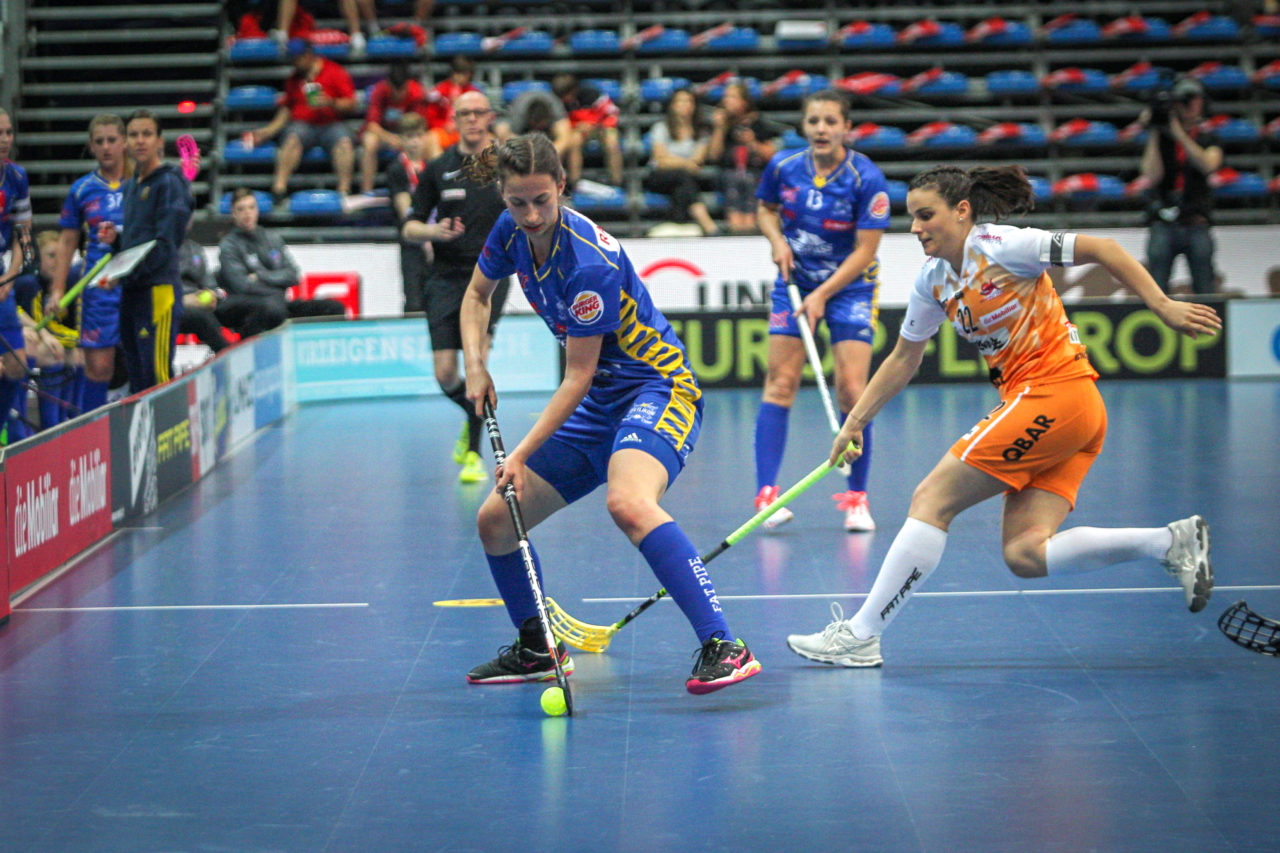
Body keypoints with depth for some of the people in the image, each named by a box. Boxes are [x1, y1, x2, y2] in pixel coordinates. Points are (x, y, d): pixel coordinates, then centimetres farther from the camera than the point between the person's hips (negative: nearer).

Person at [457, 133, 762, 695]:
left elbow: (577, 378, -19)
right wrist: (475, 365, 1)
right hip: (599, 405, 9)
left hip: (658, 391, -9)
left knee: (627, 503, -38)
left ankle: (724, 649, -41)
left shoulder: (589, 264, -25)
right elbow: (477, 296, 18)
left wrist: (522, 456, -20)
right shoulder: (511, 232, -3)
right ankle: (537, 649, 29)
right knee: (495, 521, 7)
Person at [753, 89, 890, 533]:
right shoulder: (783, 166, -8)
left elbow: (865, 250, -16)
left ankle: (856, 497, 1)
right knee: (780, 383, -8)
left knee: (851, 389, -11)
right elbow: (766, 209, 12)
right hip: (795, 281, 2)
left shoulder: (866, 179, -18)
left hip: (849, 286, -2)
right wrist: (777, 239, -9)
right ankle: (766, 492, -8)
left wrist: (823, 295, -21)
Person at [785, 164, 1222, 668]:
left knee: (931, 500, -7)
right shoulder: (933, 282, 15)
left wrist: (1163, 307, -15)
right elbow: (903, 360, 25)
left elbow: (1102, 249, -9)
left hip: (1054, 394, -8)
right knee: (1024, 555, -5)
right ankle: (1171, 541, -4)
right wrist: (854, 424, 24)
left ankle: (860, 635, -3)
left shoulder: (998, 245, -9)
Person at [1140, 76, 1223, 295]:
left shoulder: (1207, 139, 11)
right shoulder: (1160, 140, 10)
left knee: (1205, 291, -5)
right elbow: (1152, 176, -5)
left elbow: (1208, 165, -10)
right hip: (1163, 225, 0)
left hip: (1197, 225, 0)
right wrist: (1153, 134, -5)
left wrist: (1179, 133, -11)